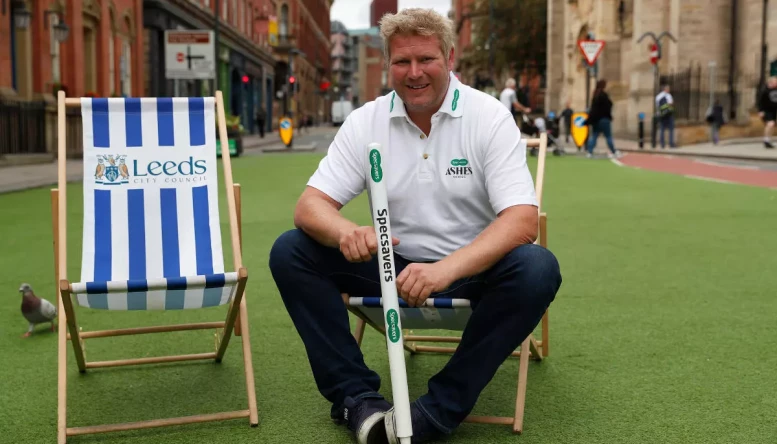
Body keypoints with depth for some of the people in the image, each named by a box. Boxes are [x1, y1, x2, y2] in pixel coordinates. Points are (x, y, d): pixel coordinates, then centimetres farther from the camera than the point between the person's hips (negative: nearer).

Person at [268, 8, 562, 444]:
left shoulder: (489, 116, -11)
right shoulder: (366, 121, -3)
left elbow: (523, 220, -22)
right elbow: (310, 206, -8)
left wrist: (445, 269, -39)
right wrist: (346, 232, -35)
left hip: (472, 268, -2)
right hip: (393, 266, 2)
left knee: (538, 268, -32)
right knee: (290, 252, -15)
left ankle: (442, 408, -22)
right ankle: (357, 396, -11)